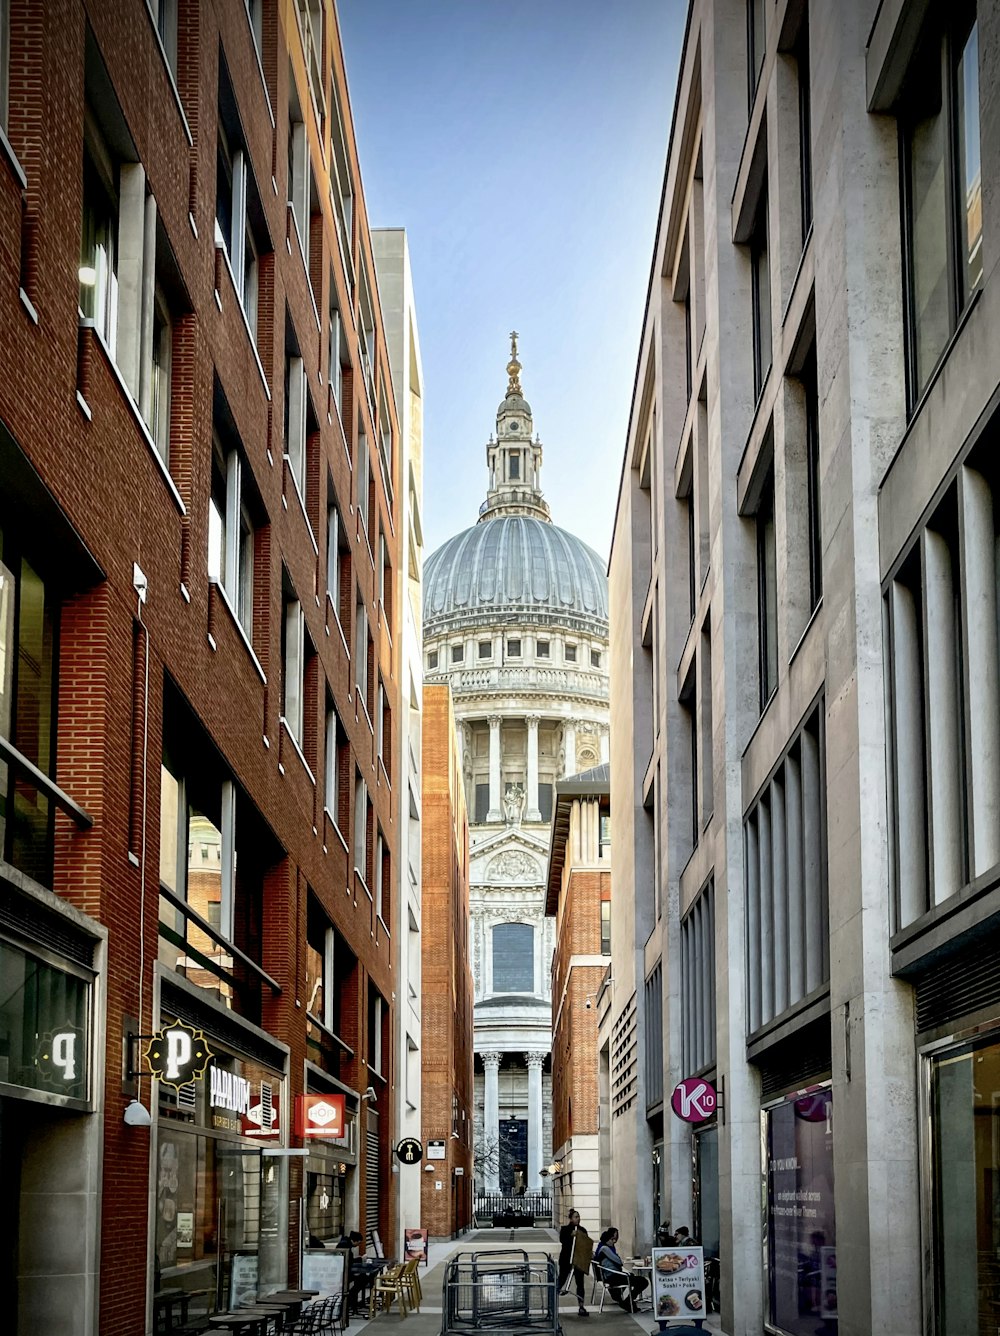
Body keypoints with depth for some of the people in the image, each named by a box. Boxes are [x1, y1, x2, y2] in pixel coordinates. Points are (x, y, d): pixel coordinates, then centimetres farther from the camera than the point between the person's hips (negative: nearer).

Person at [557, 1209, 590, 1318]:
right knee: (562, 1279, 5)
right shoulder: (565, 1229, -2)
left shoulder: (582, 1230, 10)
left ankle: (581, 1307, -2)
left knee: (580, 1283, -1)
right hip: (566, 1259, -3)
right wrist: (571, 1235, -31)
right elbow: (562, 1239, -19)